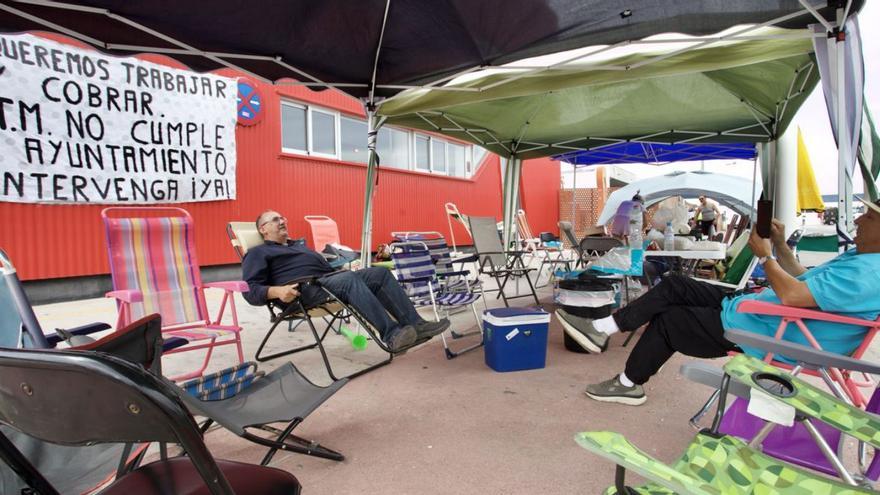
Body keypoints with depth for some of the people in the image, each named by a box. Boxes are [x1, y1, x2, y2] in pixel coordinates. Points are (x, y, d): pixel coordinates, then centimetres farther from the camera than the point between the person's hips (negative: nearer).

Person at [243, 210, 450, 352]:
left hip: (328, 279, 7)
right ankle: (391, 334, -43)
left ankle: (415, 324, -25)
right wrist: (277, 291, -21)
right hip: (302, 290, -7)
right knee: (350, 278, -36)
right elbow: (251, 290, 0)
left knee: (380, 273, -14)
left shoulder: (299, 245, 37)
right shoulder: (258, 253, 15)